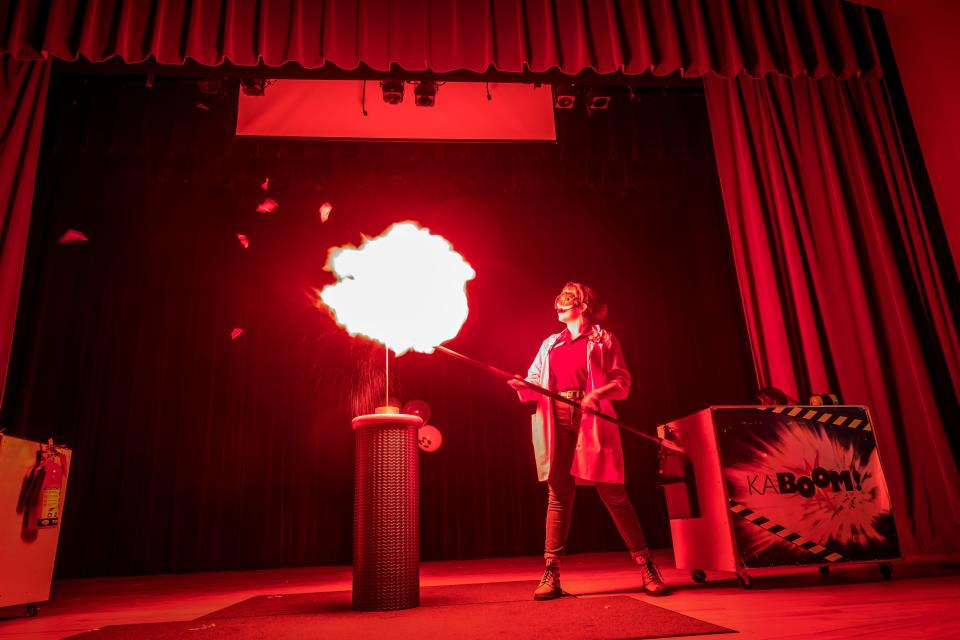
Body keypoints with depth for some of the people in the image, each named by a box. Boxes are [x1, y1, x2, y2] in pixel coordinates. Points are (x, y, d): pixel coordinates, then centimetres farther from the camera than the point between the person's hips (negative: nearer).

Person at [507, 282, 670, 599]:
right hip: (557, 423, 3)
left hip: (592, 422, -3)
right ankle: (551, 574, 3)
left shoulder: (602, 339, 10)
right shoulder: (550, 344, 22)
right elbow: (534, 385, 15)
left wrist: (598, 393, -17)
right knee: (558, 496, 1)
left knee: (613, 495, -3)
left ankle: (647, 568, 8)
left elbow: (622, 381, 1)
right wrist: (521, 385, -7)